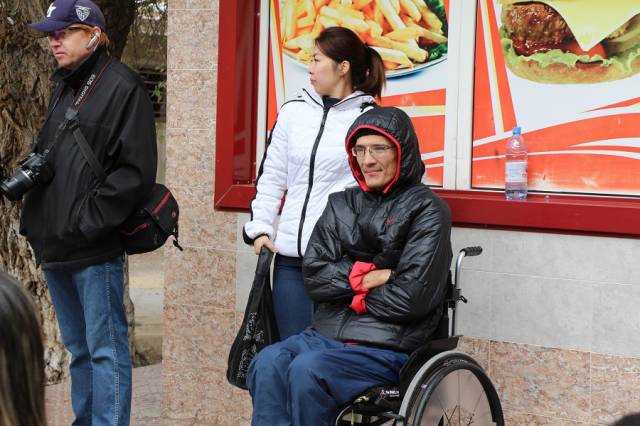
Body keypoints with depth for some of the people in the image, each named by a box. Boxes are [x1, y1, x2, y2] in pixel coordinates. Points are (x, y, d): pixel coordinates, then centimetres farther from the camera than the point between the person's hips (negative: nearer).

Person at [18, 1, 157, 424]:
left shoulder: (122, 88, -9)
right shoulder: (65, 88, 17)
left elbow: (135, 171, -15)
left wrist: (88, 222, -17)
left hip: (94, 249, -8)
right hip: (56, 246, 9)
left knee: (105, 348, -5)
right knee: (78, 346, 16)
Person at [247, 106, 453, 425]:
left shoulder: (426, 210, -2)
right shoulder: (342, 204, 16)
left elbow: (411, 297, -11)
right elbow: (313, 275, 6)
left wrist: (347, 284, -1)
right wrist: (364, 277, -9)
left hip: (388, 347, -5)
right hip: (328, 333, 5)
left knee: (307, 370, -30)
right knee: (268, 364, -24)